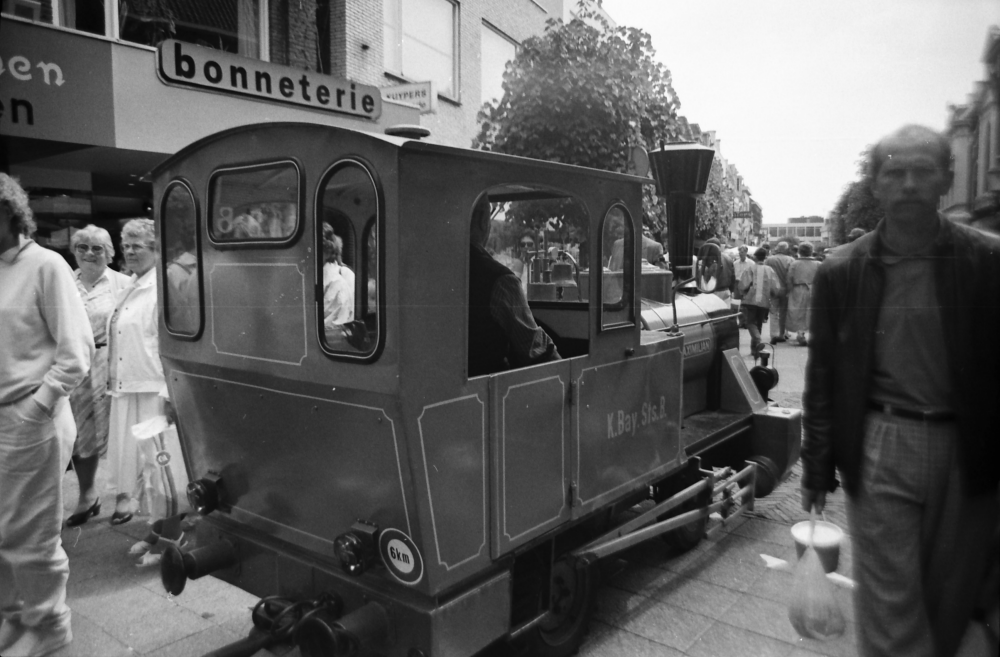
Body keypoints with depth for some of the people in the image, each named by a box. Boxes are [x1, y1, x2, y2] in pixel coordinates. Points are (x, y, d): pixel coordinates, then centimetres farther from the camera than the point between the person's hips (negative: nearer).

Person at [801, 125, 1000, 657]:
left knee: (949, 606, 15)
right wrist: (817, 470, 4)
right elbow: (823, 377, 3)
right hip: (879, 451, -1)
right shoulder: (841, 273, 0)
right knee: (890, 611, 4)